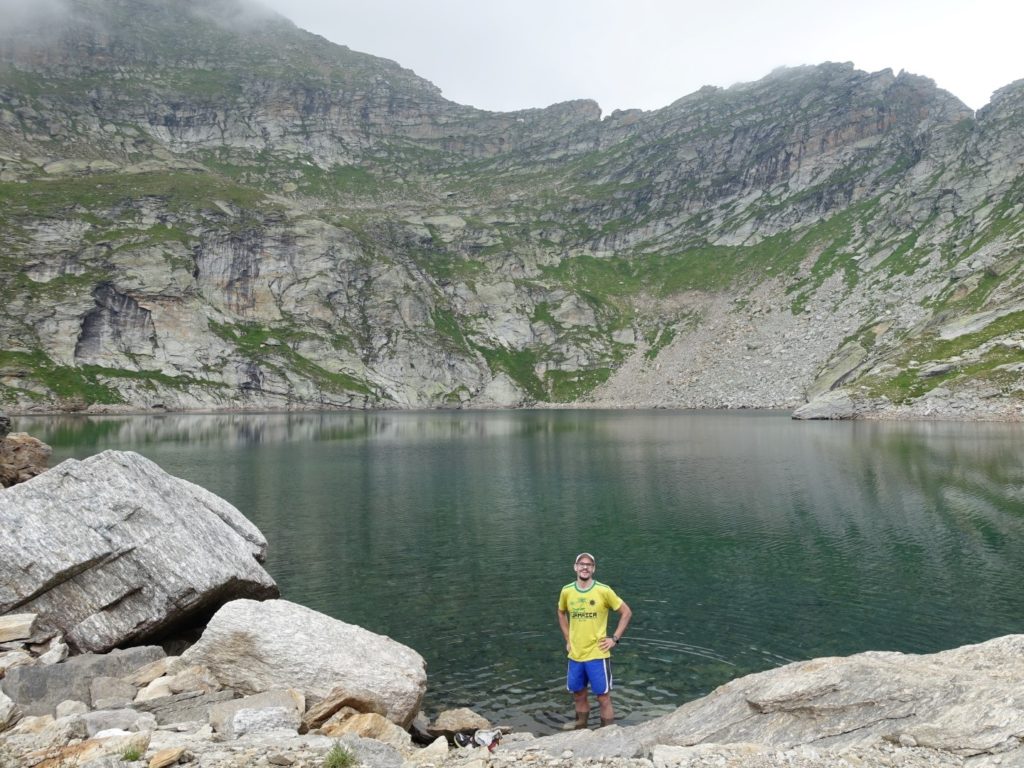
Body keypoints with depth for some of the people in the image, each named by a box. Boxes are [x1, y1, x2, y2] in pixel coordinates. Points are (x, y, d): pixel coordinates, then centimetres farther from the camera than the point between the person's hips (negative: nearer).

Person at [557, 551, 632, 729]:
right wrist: (567, 640, 11)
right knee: (579, 696, 16)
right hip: (575, 655, 4)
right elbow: (561, 613, 18)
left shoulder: (603, 590, -12)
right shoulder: (567, 591, -2)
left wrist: (615, 639, -6)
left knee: (603, 698, 3)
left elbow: (626, 612, -2)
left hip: (598, 655, -4)